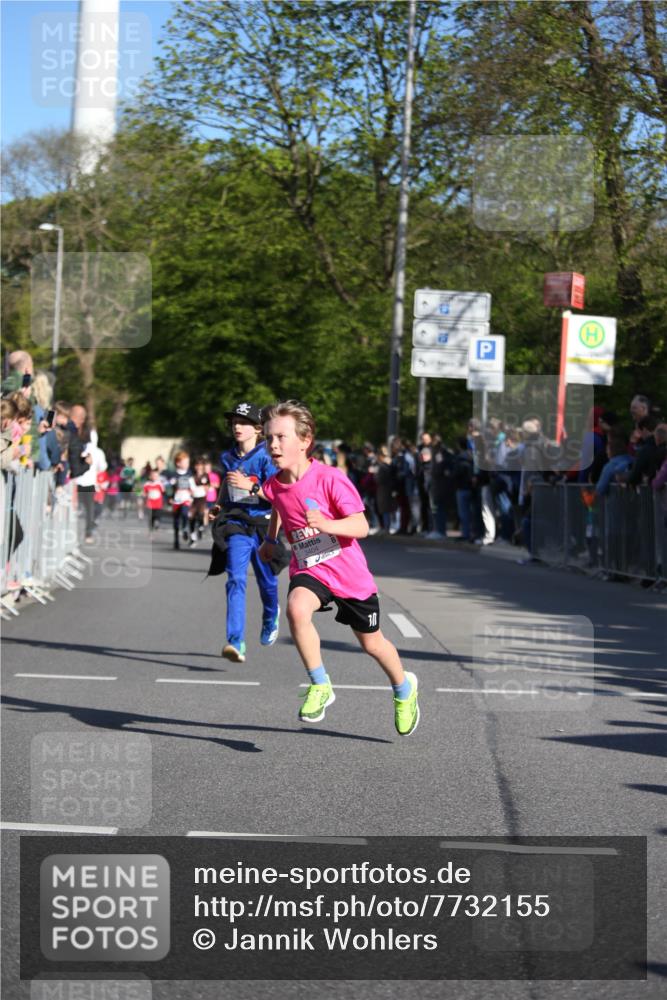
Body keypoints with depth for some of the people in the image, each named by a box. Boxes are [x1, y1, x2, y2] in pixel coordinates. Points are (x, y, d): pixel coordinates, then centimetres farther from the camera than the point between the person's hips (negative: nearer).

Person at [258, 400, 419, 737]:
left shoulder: (330, 478, -21)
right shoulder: (274, 486, -5)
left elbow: (362, 526, -24)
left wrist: (327, 524, -39)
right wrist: (271, 538, 26)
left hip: (349, 572, -3)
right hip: (307, 569, 3)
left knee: (371, 643, 13)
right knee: (296, 608, -32)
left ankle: (404, 689, 45)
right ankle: (320, 686, -17)